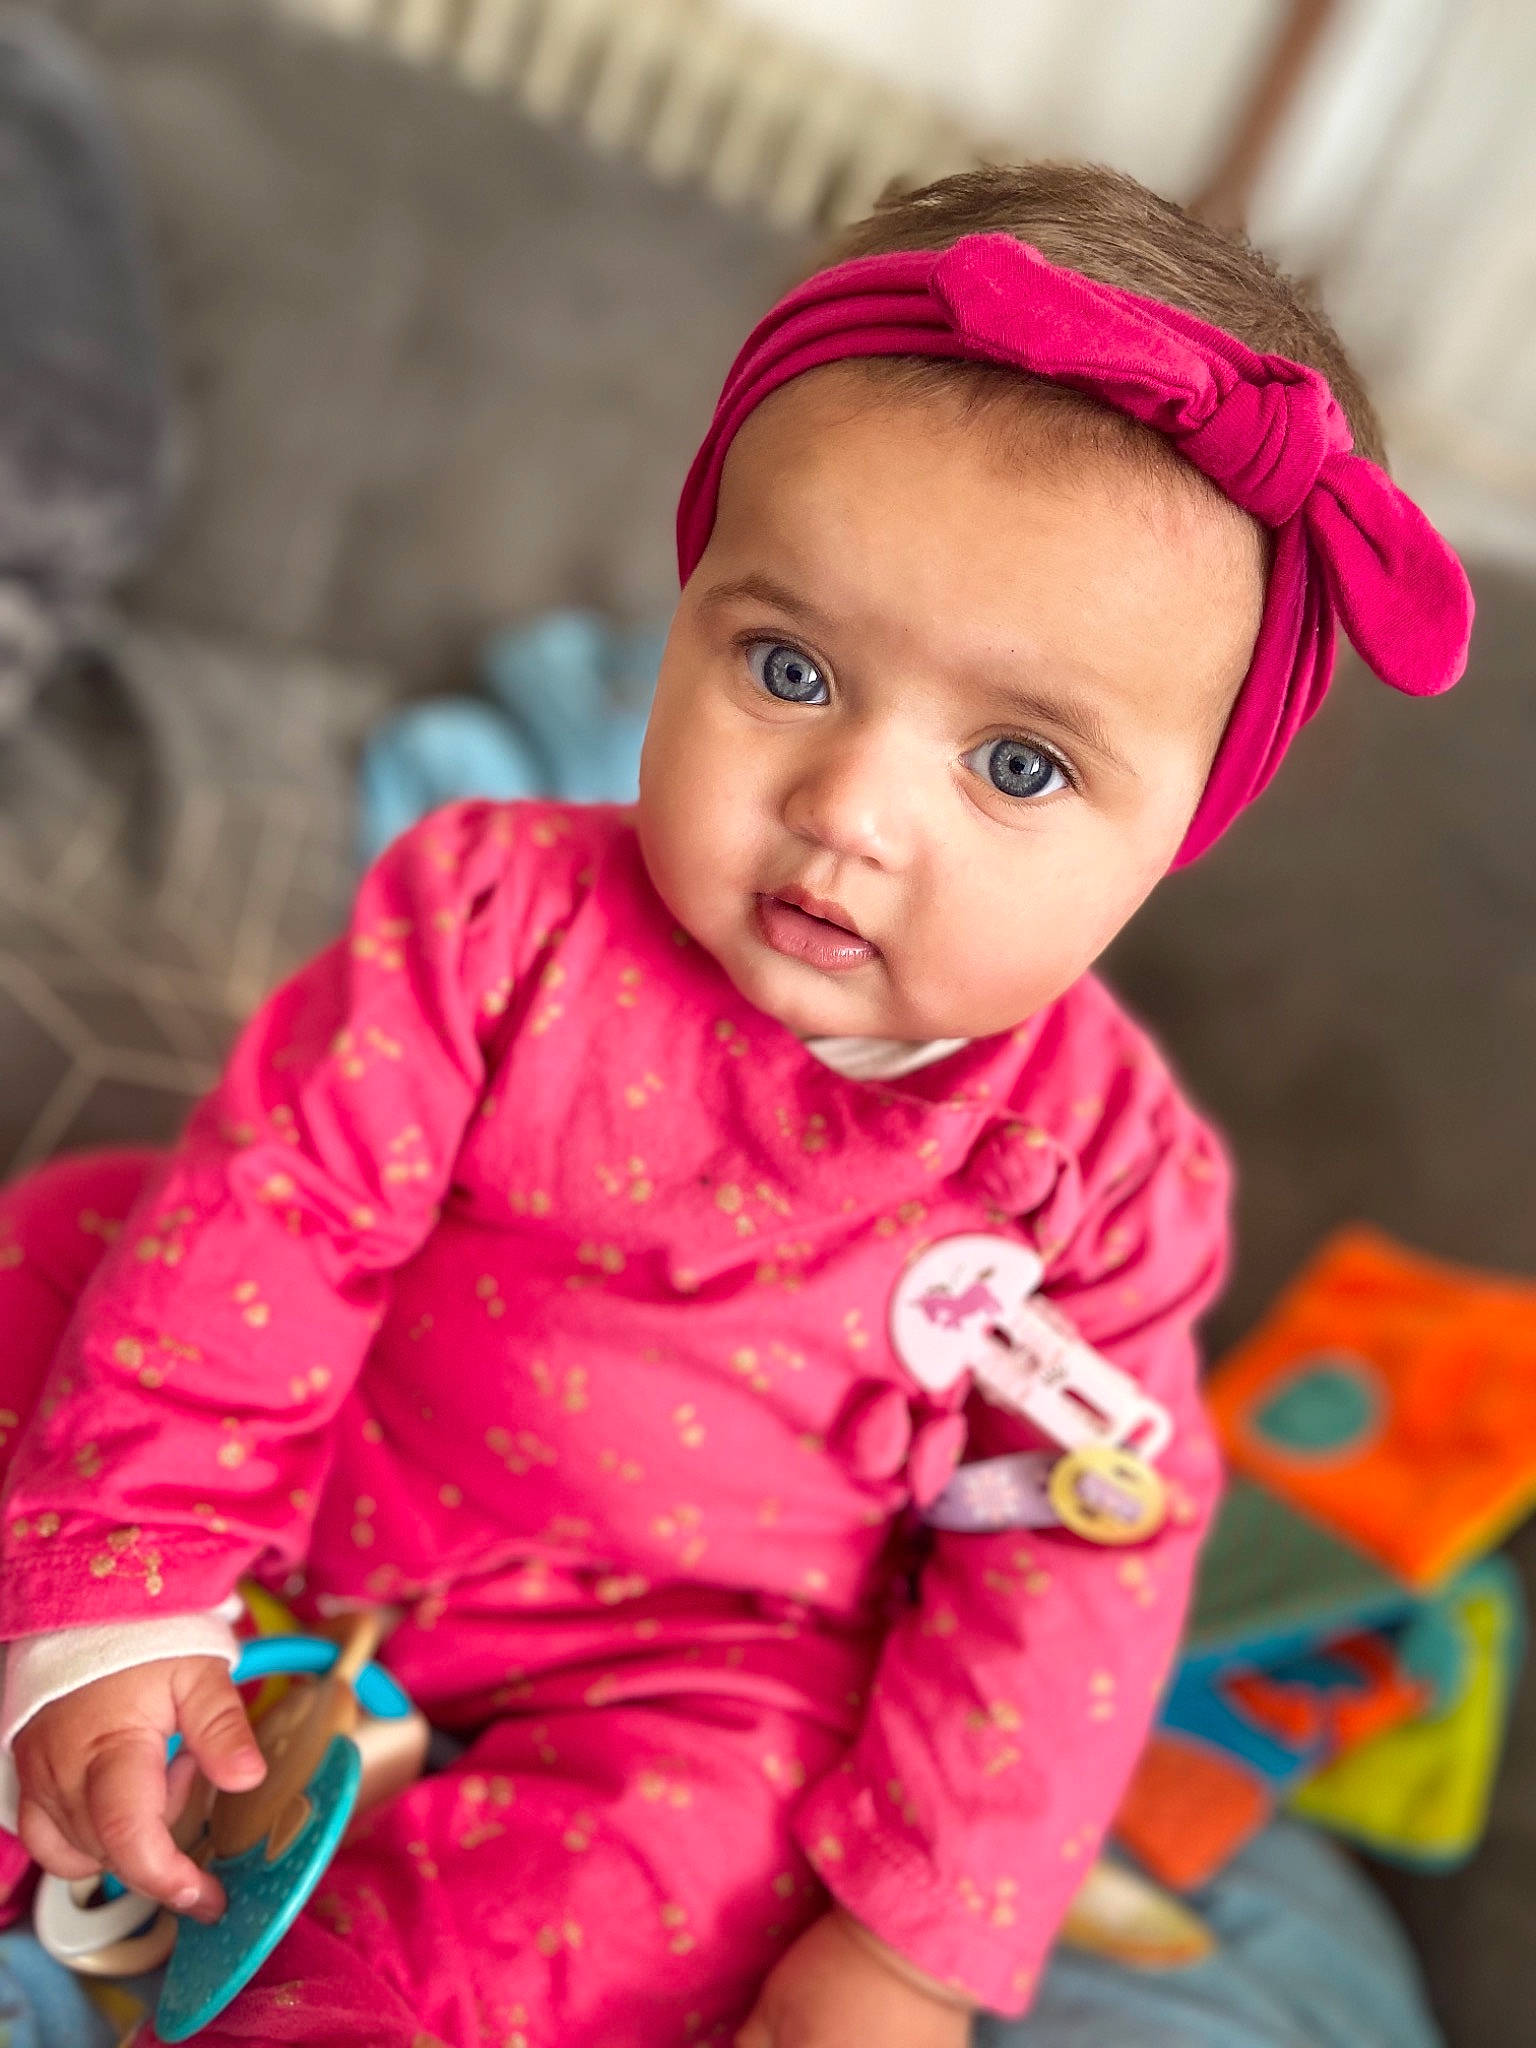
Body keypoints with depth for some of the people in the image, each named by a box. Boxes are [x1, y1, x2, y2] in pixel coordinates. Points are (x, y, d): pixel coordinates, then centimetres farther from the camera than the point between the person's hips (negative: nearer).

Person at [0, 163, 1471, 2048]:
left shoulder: (1097, 1163, -18)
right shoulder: (505, 912, -19)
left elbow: (1077, 1559, -13)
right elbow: (281, 1203, -18)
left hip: (692, 1642, 0)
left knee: (727, 1846, -27)